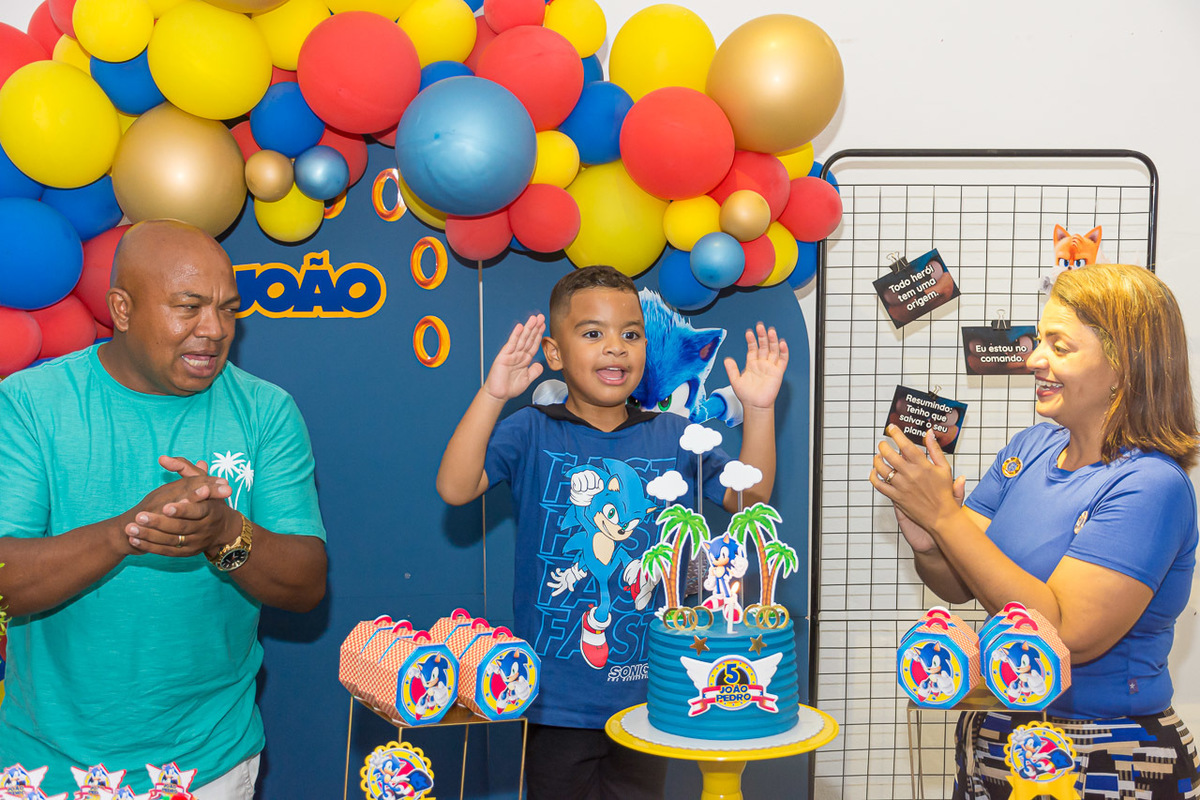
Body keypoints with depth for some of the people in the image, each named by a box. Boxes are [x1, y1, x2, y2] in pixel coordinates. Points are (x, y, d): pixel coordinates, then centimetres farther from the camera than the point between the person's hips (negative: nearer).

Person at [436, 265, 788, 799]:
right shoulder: (531, 434, -4)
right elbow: (454, 488, -17)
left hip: (645, 692, 3)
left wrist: (758, 410, -11)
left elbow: (749, 498, 2)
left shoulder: (672, 437, 5)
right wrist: (492, 395, -26)